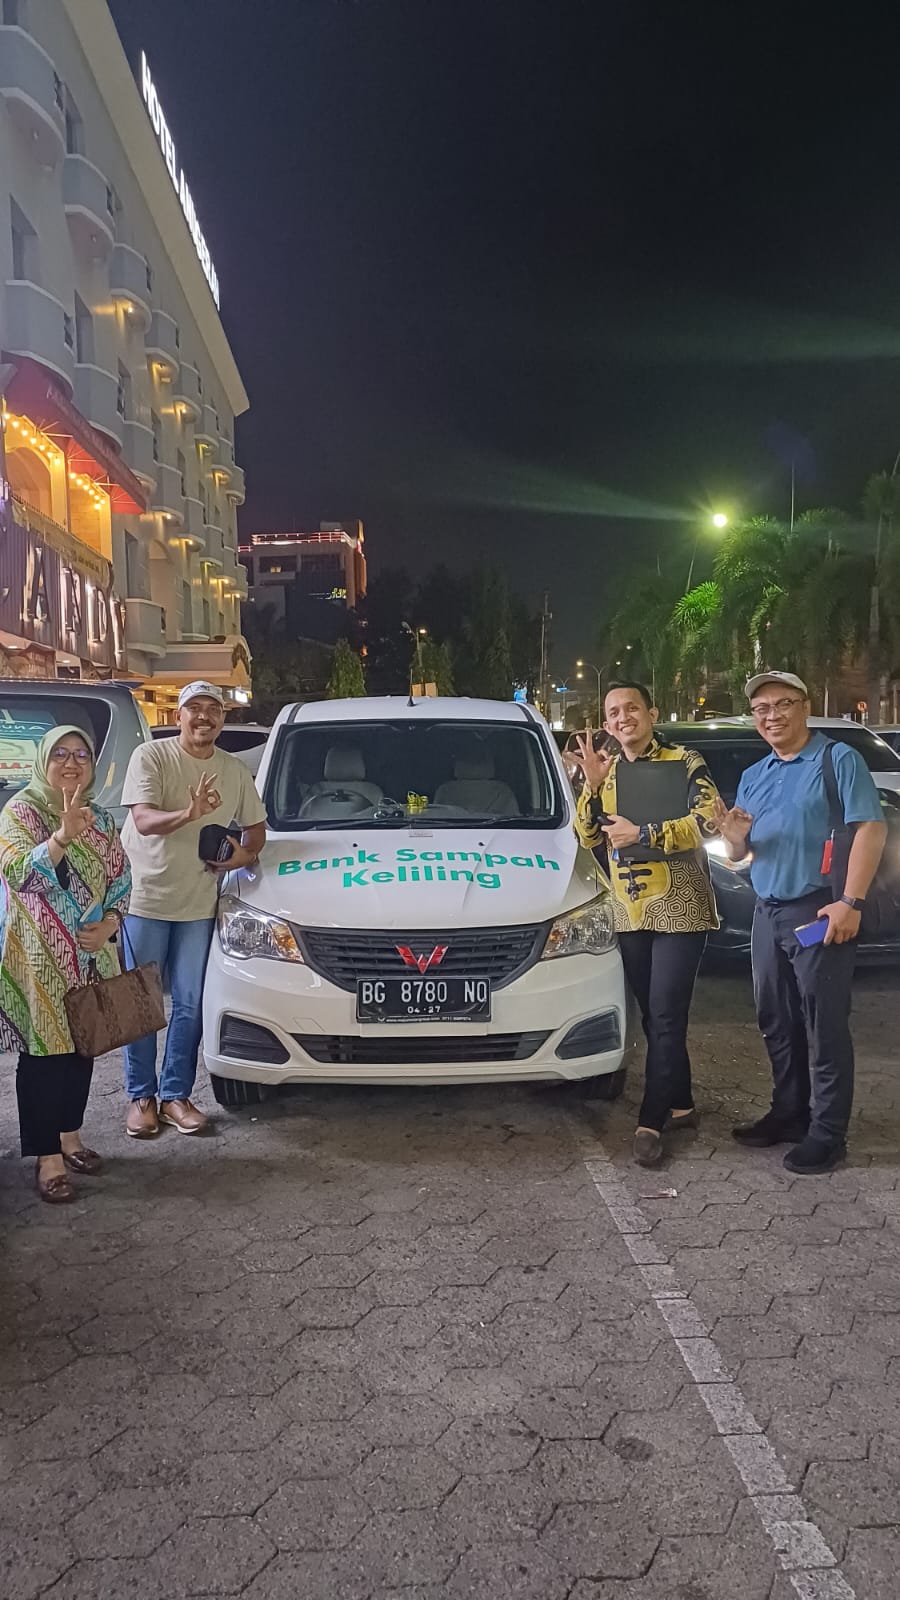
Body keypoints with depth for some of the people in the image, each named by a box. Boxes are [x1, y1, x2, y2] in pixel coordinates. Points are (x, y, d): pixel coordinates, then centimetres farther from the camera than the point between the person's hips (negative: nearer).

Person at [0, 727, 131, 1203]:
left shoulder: (101, 819, 8)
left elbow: (121, 878, 14)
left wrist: (109, 922, -5)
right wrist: (63, 837, -42)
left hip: (90, 956, 6)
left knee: (82, 1047, 13)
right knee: (44, 1053, -2)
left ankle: (70, 1137, 29)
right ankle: (48, 1158, 6)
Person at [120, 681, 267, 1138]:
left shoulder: (234, 770, 7)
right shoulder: (150, 757, -8)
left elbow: (256, 826, 17)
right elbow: (143, 821, -18)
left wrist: (245, 851, -6)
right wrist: (188, 814, -38)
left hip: (199, 904, 4)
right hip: (145, 898, -3)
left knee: (189, 1005, 7)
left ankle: (175, 1095, 17)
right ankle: (141, 1096, 16)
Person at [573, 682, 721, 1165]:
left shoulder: (685, 763, -1)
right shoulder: (605, 771, 13)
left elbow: (709, 821, -13)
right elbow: (589, 837, 4)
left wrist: (643, 833, -18)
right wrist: (592, 786, -10)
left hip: (680, 907, -5)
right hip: (630, 912, 5)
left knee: (666, 1017, -6)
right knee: (654, 1017, 11)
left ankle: (651, 1121, -3)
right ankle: (680, 1105, 25)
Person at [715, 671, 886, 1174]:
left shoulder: (839, 760, -5)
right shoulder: (753, 776, 16)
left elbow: (870, 828, -14)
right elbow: (740, 854, 16)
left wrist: (851, 901, -23)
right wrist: (733, 833, -9)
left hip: (819, 911, -7)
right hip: (768, 912, 7)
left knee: (824, 1027, -4)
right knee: (777, 1024, 14)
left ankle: (827, 1134, 4)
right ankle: (789, 1113, 27)